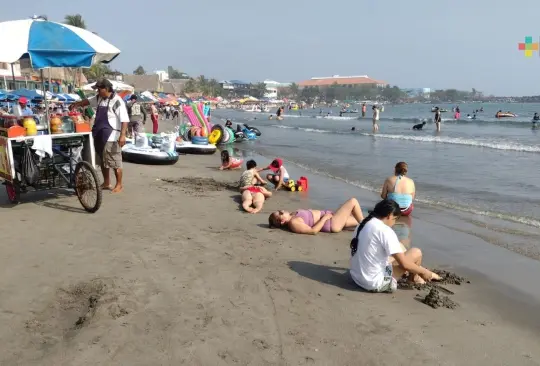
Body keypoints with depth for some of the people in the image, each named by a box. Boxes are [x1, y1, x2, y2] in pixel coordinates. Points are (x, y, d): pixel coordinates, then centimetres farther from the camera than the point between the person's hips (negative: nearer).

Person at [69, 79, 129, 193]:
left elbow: (124, 119, -20)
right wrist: (77, 104, 22)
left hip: (111, 136, -9)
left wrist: (122, 135, -27)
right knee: (102, 161, 16)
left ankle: (119, 184, 7)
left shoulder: (117, 101, -15)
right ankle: (106, 183, 28)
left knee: (115, 162, -3)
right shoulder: (99, 98, 11)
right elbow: (89, 101, 32)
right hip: (100, 136, 9)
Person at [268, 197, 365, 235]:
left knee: (359, 220, 20)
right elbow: (313, 231, -29)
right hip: (333, 223, -9)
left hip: (328, 217, 9)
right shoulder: (293, 223, -26)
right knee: (353, 201, -3)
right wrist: (325, 217, -21)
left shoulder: (292, 215, 3)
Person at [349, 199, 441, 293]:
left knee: (399, 247, 23)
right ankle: (414, 278, 30)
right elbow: (404, 264, -17)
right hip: (375, 283, -9)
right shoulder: (385, 231, -18)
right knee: (416, 253, 2)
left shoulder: (363, 225, 7)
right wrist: (424, 272, 2)